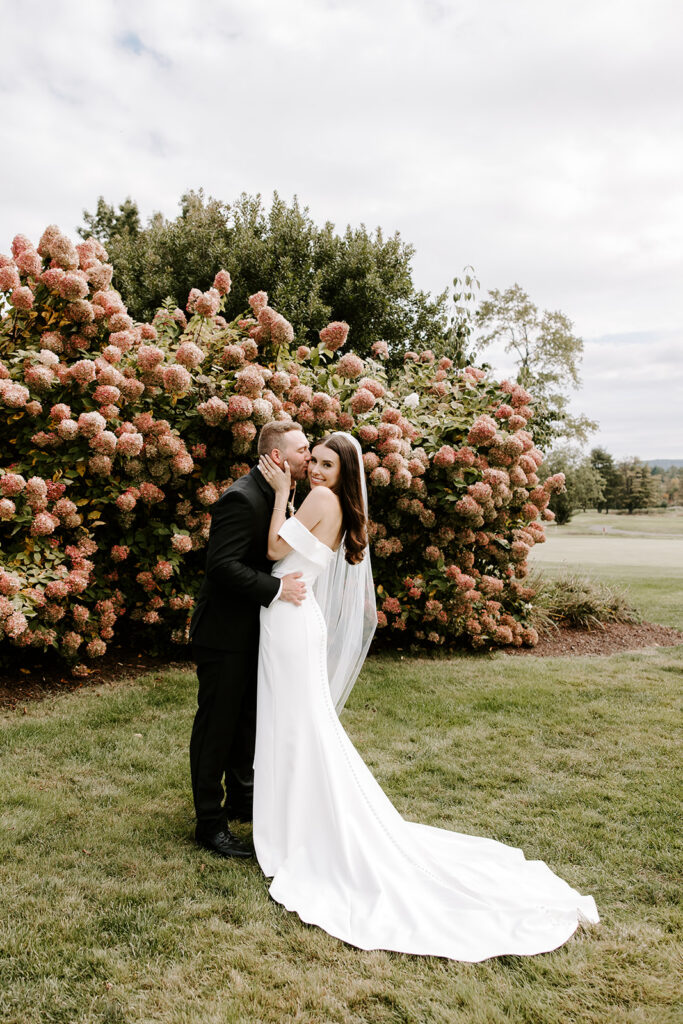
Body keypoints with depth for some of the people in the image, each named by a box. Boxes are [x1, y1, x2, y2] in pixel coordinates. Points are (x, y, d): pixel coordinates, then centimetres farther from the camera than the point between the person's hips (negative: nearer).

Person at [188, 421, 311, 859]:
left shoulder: (276, 495, 8)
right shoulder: (241, 498, -22)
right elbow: (222, 565, -28)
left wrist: (293, 581, 4)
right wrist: (277, 589, -30)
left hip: (254, 631, 10)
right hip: (225, 632, -9)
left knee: (248, 720, 22)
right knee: (217, 726, 3)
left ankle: (241, 798, 40)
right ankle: (210, 822, 18)